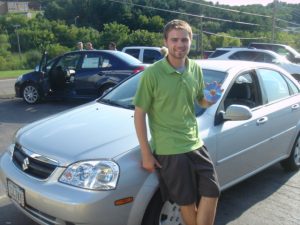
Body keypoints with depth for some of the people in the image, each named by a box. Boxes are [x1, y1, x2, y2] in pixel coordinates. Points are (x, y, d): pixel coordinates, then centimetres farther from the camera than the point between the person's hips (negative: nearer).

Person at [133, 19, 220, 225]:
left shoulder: (195, 69, 3)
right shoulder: (152, 74, -14)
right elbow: (139, 114, -10)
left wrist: (211, 100, 2)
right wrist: (146, 154, -11)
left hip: (195, 143, 5)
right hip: (169, 150, -5)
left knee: (212, 192, 7)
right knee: (187, 202, 8)